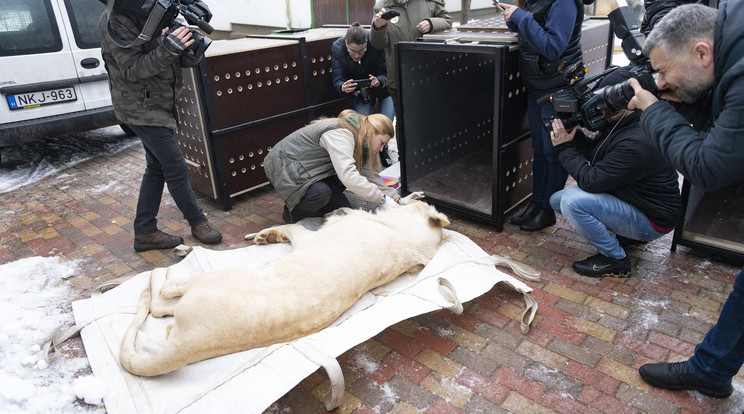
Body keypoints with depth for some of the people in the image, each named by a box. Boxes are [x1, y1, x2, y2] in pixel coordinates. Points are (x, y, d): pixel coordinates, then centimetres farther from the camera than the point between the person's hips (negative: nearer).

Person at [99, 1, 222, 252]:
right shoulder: (116, 22, -15)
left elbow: (184, 60, 4)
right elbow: (132, 70, -22)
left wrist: (190, 49, -20)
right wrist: (167, 50, -34)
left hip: (159, 106, 8)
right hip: (140, 108, -8)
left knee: (157, 169, 11)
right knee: (177, 169, -4)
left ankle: (145, 233, 20)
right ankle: (198, 222, 15)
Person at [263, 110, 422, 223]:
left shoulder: (360, 141, 2)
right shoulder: (341, 134, -30)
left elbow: (371, 174, 0)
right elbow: (347, 175, -42)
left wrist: (398, 199, -10)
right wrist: (382, 198, -39)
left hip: (309, 166, 8)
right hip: (283, 165, -8)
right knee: (320, 193, -34)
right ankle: (292, 211, -7)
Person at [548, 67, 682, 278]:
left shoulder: (637, 143, -33)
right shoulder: (619, 123, -3)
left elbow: (591, 181, -29)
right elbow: (594, 153, 7)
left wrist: (564, 147, -21)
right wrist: (574, 134, -8)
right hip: (629, 198, 10)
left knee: (572, 201, -29)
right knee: (557, 199, 7)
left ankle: (615, 260, -8)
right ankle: (626, 235, 13)